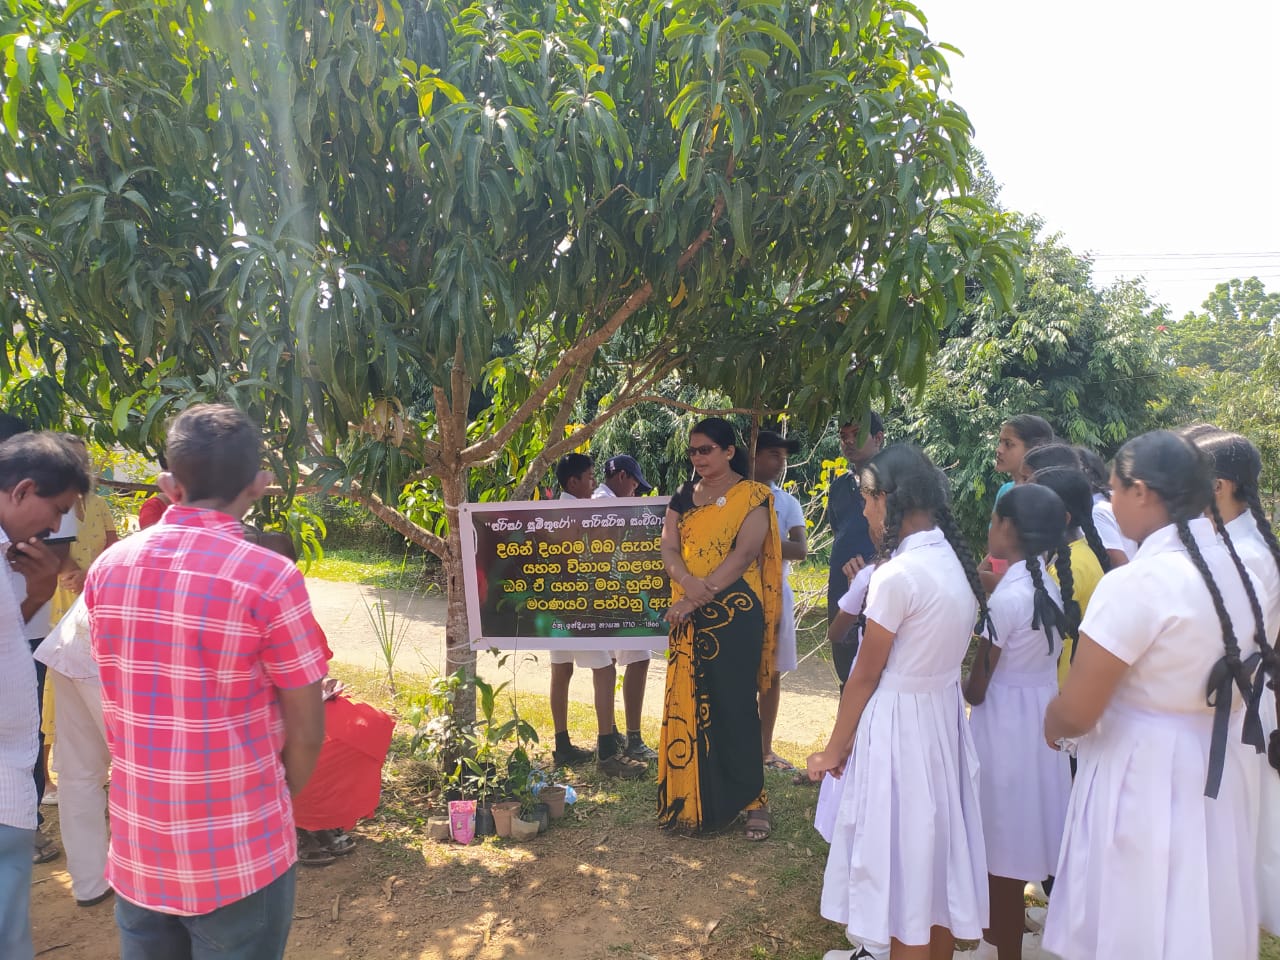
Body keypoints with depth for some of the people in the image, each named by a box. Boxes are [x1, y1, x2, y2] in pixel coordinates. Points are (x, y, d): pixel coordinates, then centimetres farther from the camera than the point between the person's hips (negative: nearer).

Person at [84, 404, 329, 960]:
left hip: (135, 848, 5)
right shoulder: (269, 578, -19)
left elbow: (115, 703, 5)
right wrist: (274, 807, 4)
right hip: (238, 856, -4)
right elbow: (305, 731, -11)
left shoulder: (108, 568, -4)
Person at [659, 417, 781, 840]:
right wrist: (689, 582, -19)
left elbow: (744, 554, -14)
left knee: (733, 705, -2)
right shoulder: (684, 497, 12)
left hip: (735, 612, -5)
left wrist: (699, 596, -20)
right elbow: (668, 548, 2)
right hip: (689, 615, 5)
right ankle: (693, 798, 18)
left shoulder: (752, 496, -4)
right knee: (690, 703, 7)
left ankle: (751, 798, 10)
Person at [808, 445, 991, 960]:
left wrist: (835, 749, -4)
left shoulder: (898, 574, -22)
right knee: (935, 848, 21)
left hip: (899, 723, -8)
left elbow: (866, 676, -15)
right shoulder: (956, 561, 2)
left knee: (900, 858, 8)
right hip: (944, 711, 8)